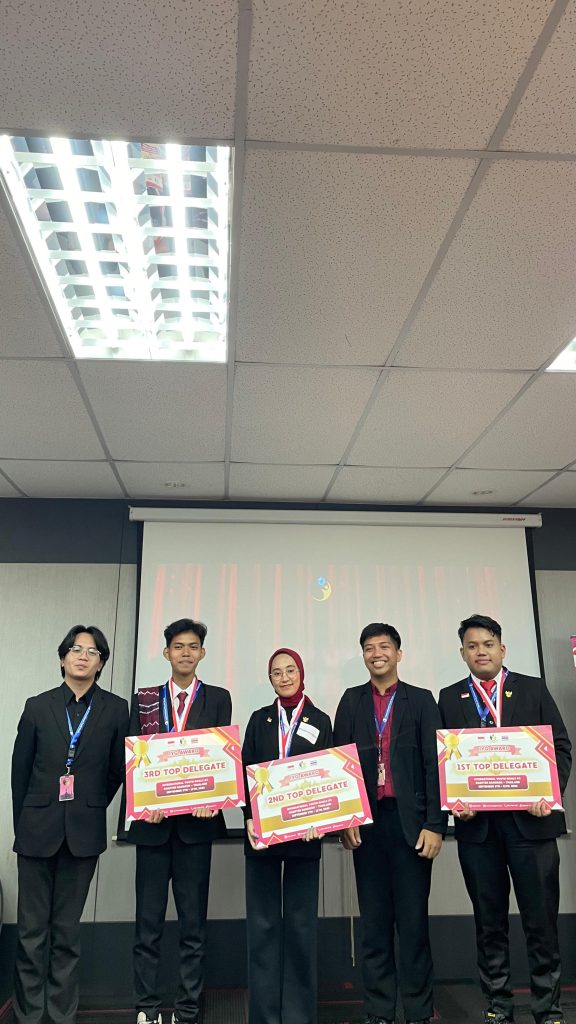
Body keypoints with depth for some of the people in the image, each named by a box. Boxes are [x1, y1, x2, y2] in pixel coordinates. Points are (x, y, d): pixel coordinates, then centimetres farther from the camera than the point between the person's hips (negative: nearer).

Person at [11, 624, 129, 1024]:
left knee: (67, 930, 11)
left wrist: (91, 808, 6)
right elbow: (20, 770, 6)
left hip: (84, 831, 0)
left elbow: (118, 770, 4)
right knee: (32, 928, 8)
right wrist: (24, 821, 6)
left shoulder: (116, 709, -1)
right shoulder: (38, 706, 1)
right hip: (38, 828, 1)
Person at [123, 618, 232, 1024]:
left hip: (196, 819, -1)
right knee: (148, 919, 8)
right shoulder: (144, 699, 9)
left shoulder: (218, 698, 6)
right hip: (152, 819, 1)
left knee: (194, 920, 7)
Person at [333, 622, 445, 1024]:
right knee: (374, 923, 9)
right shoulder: (352, 700, 8)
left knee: (413, 920, 5)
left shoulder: (421, 700, 4)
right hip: (367, 822, 2)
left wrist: (435, 824, -6)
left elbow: (435, 765, 0)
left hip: (410, 821, -1)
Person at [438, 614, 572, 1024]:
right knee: (489, 921, 12)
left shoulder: (533, 689, 5)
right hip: (477, 821, 1)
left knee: (541, 917, 5)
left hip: (529, 817, -1)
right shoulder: (449, 698, 7)